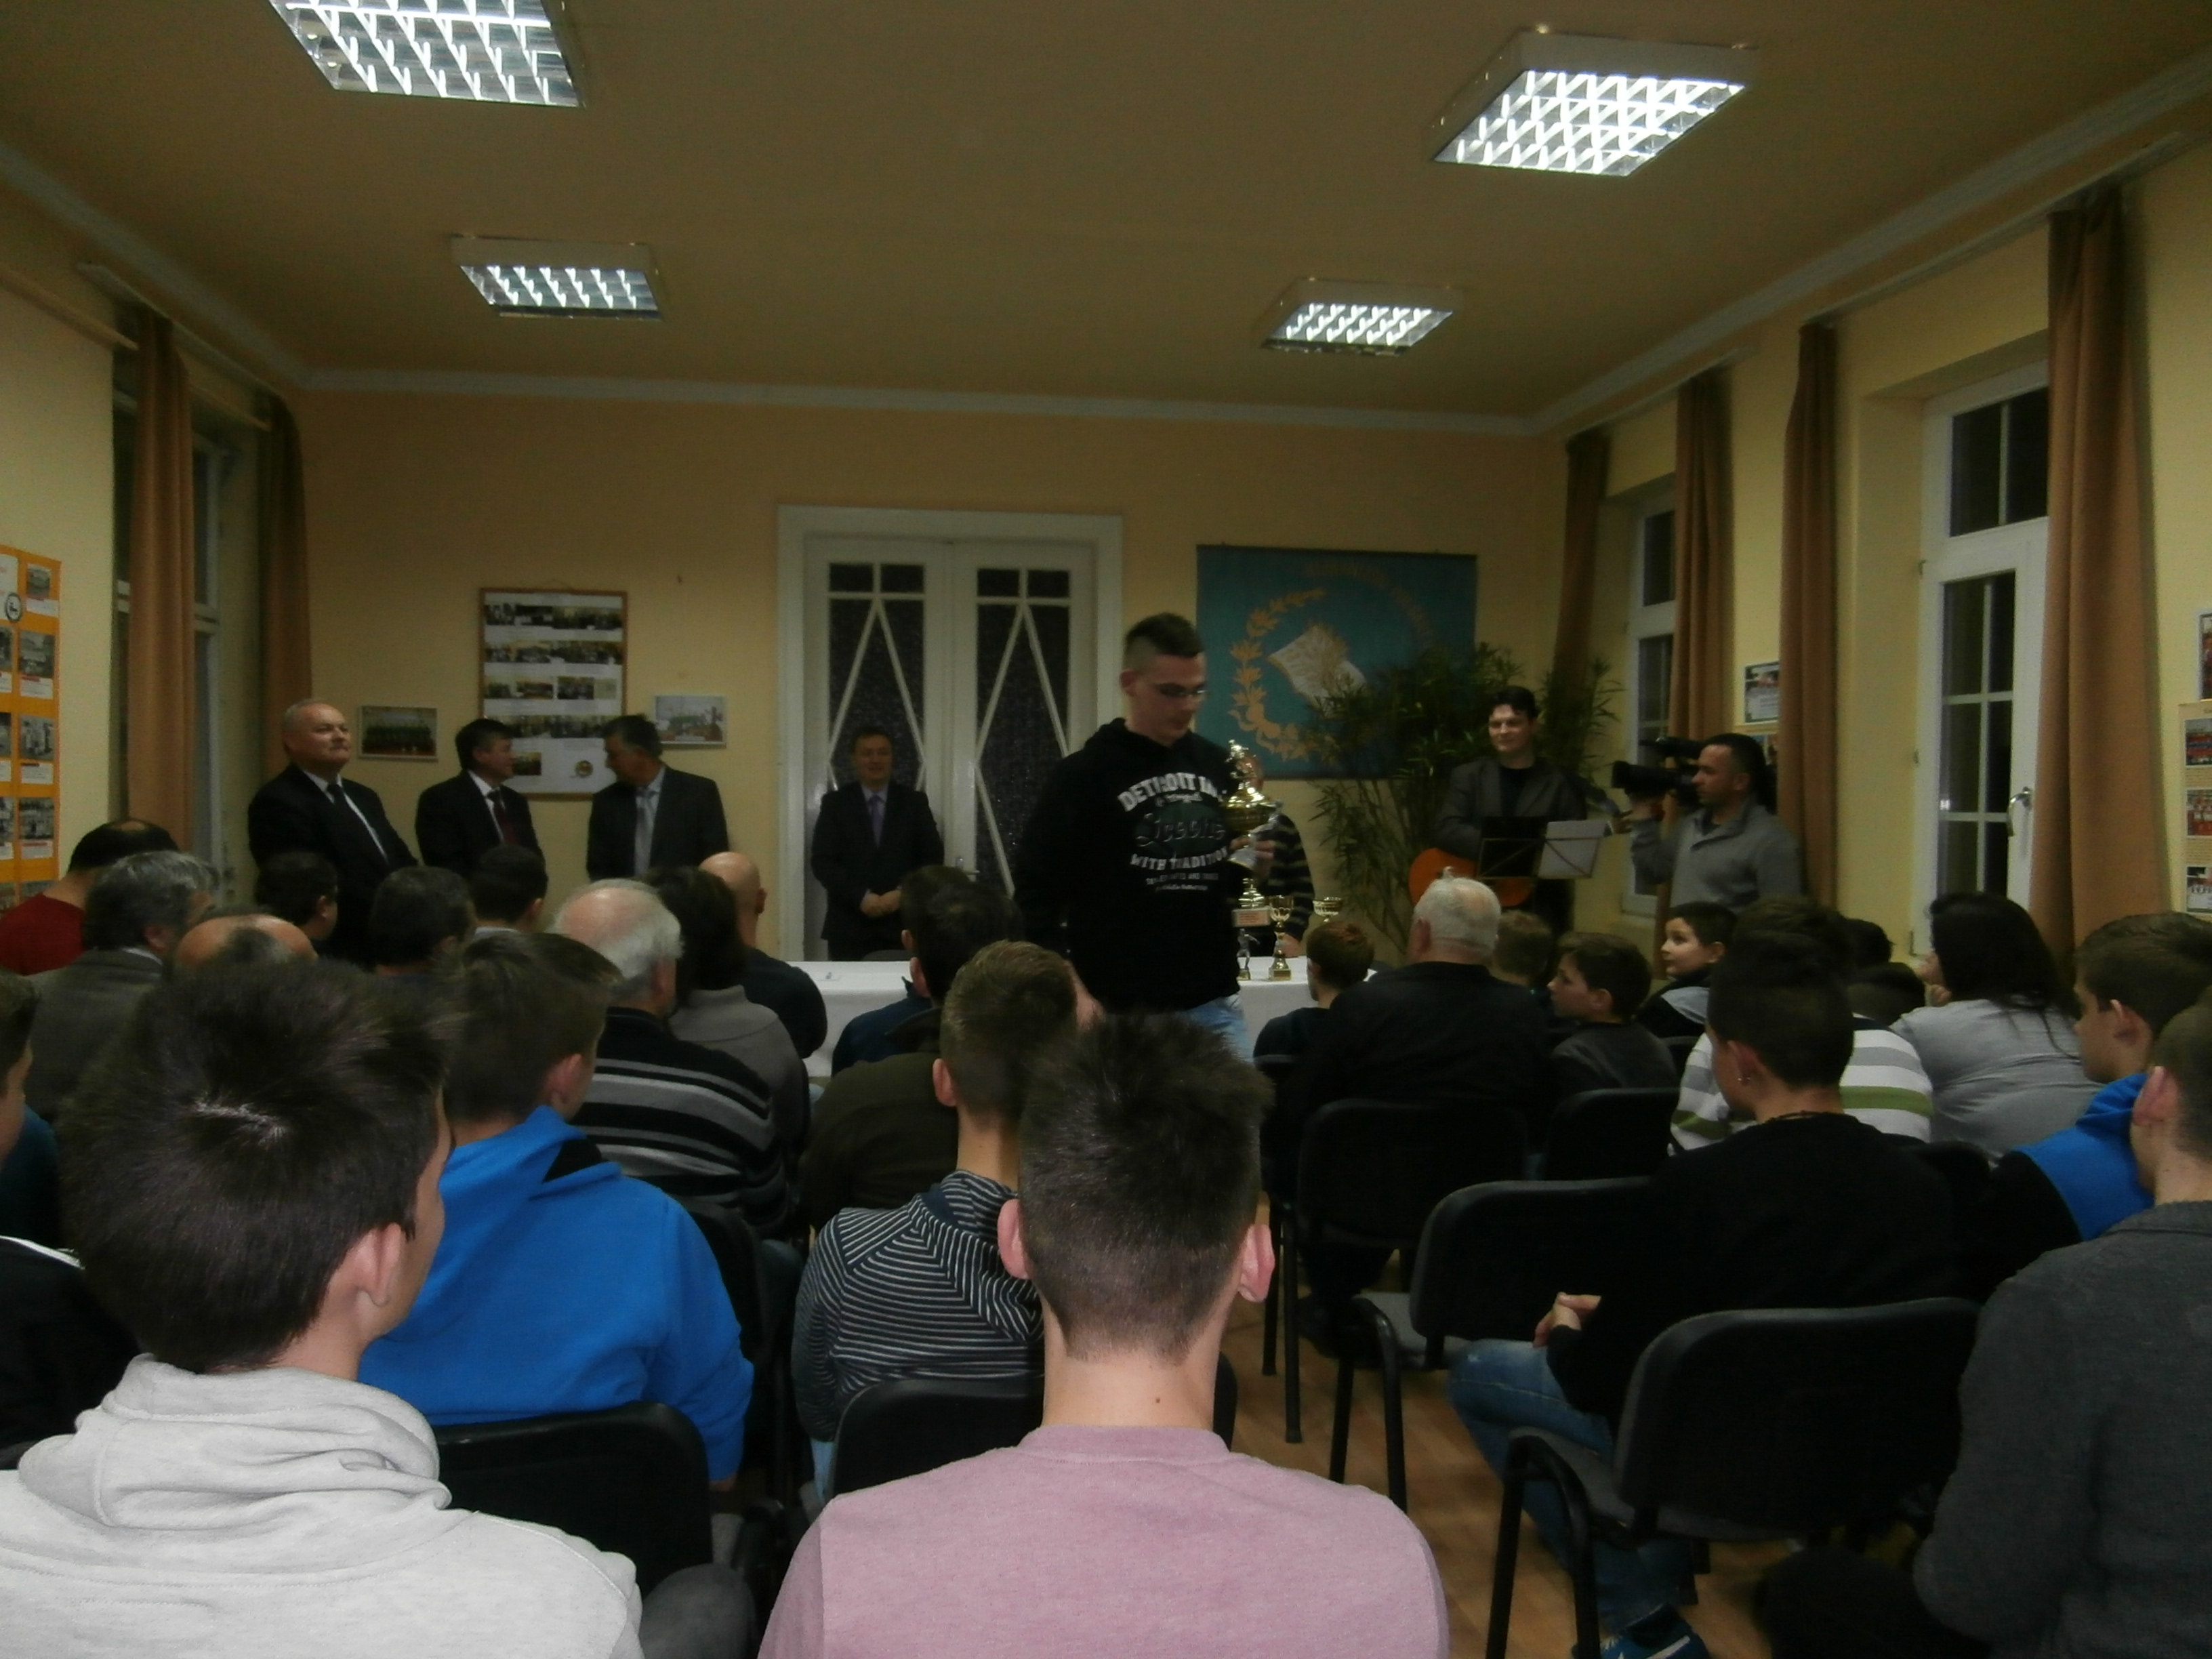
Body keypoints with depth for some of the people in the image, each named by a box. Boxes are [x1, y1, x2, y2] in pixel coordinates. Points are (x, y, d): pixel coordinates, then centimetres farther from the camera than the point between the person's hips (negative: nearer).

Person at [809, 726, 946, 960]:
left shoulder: (914, 801, 8)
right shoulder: (835, 803, 6)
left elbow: (933, 857, 5)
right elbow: (822, 861, -1)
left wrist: (902, 893, -11)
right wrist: (861, 897, -14)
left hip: (904, 924, 0)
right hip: (849, 927, 0)